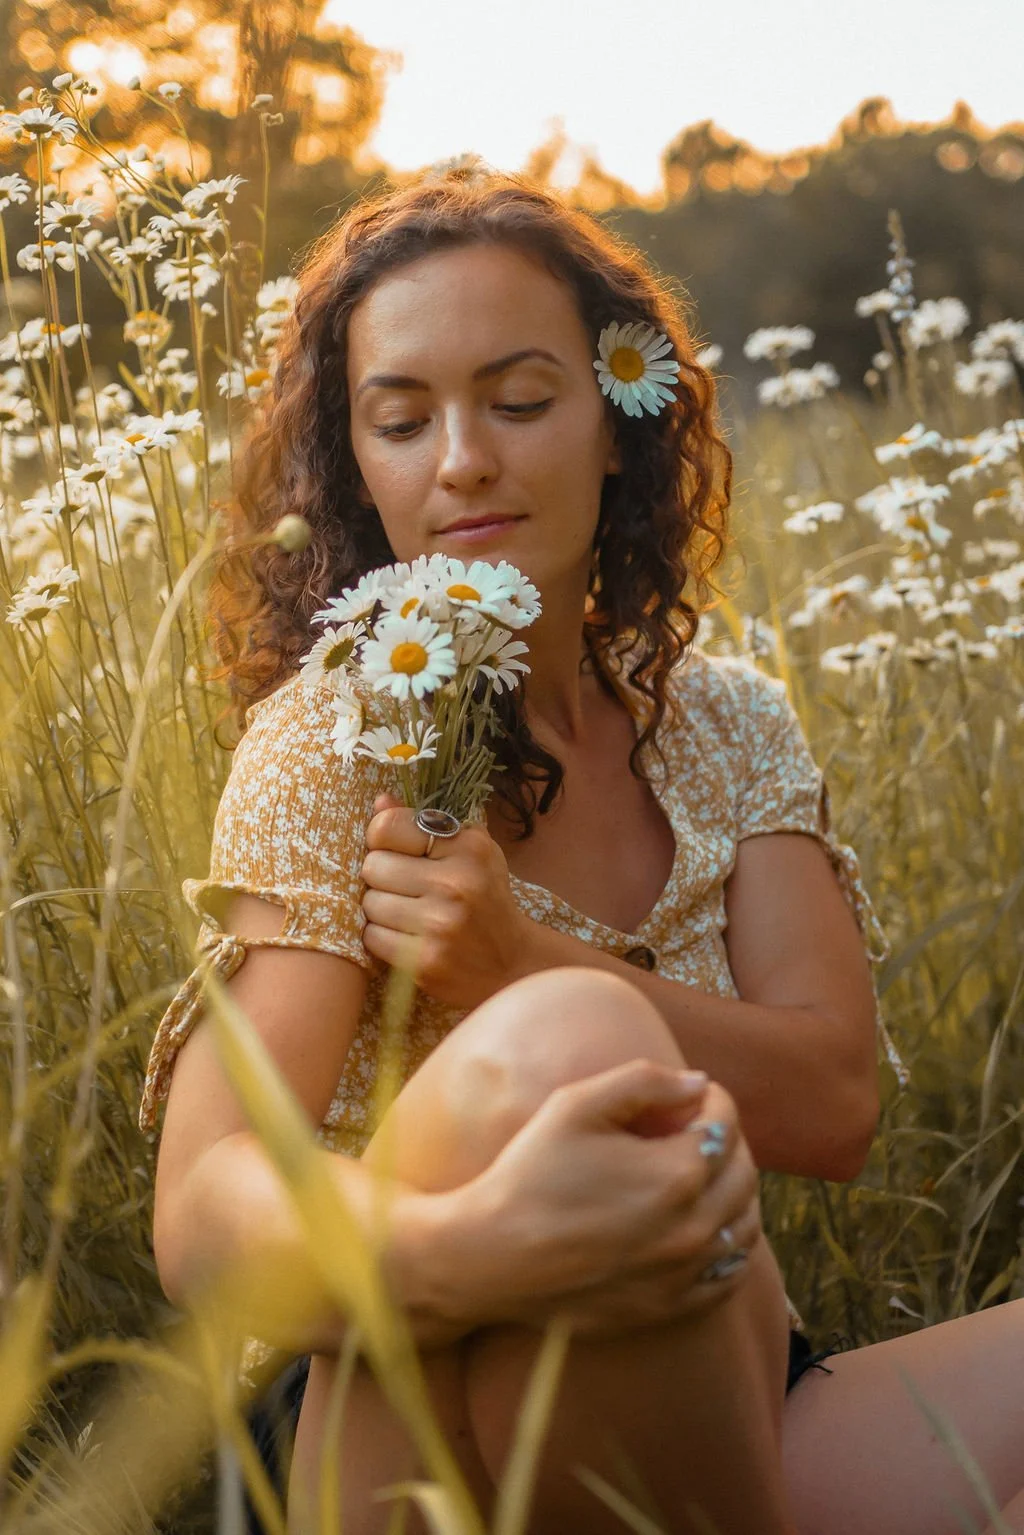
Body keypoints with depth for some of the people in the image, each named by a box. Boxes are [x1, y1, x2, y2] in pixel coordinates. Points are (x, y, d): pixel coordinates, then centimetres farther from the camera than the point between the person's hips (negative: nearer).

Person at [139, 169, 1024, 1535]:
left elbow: (834, 1106, -4)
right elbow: (202, 1217, -19)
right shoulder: (337, 735, -7)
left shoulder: (728, 727, 9)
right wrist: (468, 1244, -41)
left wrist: (526, 963, -20)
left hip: (724, 1406, 3)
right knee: (562, 1046, -33)